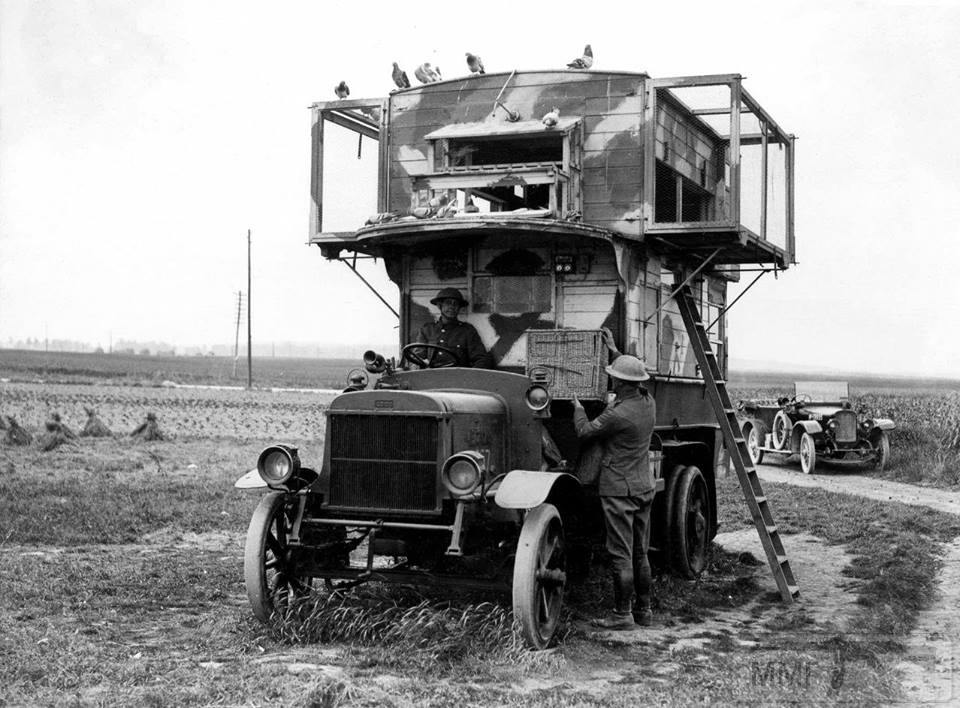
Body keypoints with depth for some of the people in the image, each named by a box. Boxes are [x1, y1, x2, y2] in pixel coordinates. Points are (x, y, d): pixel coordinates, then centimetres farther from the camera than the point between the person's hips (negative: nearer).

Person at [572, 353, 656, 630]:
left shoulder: (618, 414, -22)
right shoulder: (648, 403, 3)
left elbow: (586, 432, -7)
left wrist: (578, 408, 9)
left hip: (619, 490, -8)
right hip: (644, 487, 8)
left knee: (621, 555, -2)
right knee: (639, 554, 15)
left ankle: (622, 615, 2)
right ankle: (643, 610, 22)